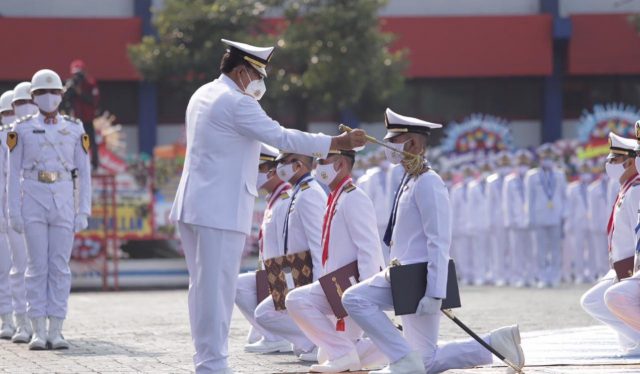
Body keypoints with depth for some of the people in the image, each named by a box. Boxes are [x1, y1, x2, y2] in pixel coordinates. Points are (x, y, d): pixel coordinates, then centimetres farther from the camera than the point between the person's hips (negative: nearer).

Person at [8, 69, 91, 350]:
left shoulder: (74, 130, 6)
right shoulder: (22, 129, 2)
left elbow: (84, 173, 6)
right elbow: (14, 172, 2)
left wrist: (84, 211, 0)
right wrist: (13, 211, -4)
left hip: (64, 203, 1)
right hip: (33, 202, -1)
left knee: (60, 266, -1)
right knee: (37, 266, -3)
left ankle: (56, 332, 3)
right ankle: (38, 332, 1)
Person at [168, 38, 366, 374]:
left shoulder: (203, 96, 17)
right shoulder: (236, 103, -13)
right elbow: (281, 136, -15)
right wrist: (337, 143, -11)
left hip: (195, 205, 10)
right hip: (220, 208, -10)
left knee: (203, 285, 12)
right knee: (217, 286, -8)